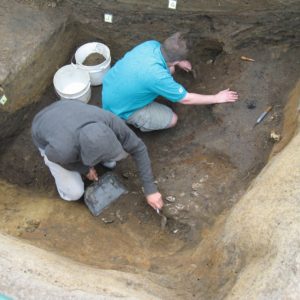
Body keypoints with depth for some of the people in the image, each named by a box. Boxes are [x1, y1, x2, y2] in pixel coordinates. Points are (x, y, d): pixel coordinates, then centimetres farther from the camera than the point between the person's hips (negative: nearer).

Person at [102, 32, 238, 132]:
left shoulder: (152, 44, -17)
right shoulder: (157, 76, -36)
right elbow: (186, 99, -20)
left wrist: (179, 63, 25)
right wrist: (217, 98, -9)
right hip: (118, 108, -7)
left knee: (170, 70, 5)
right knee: (171, 119, -5)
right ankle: (133, 121, 12)